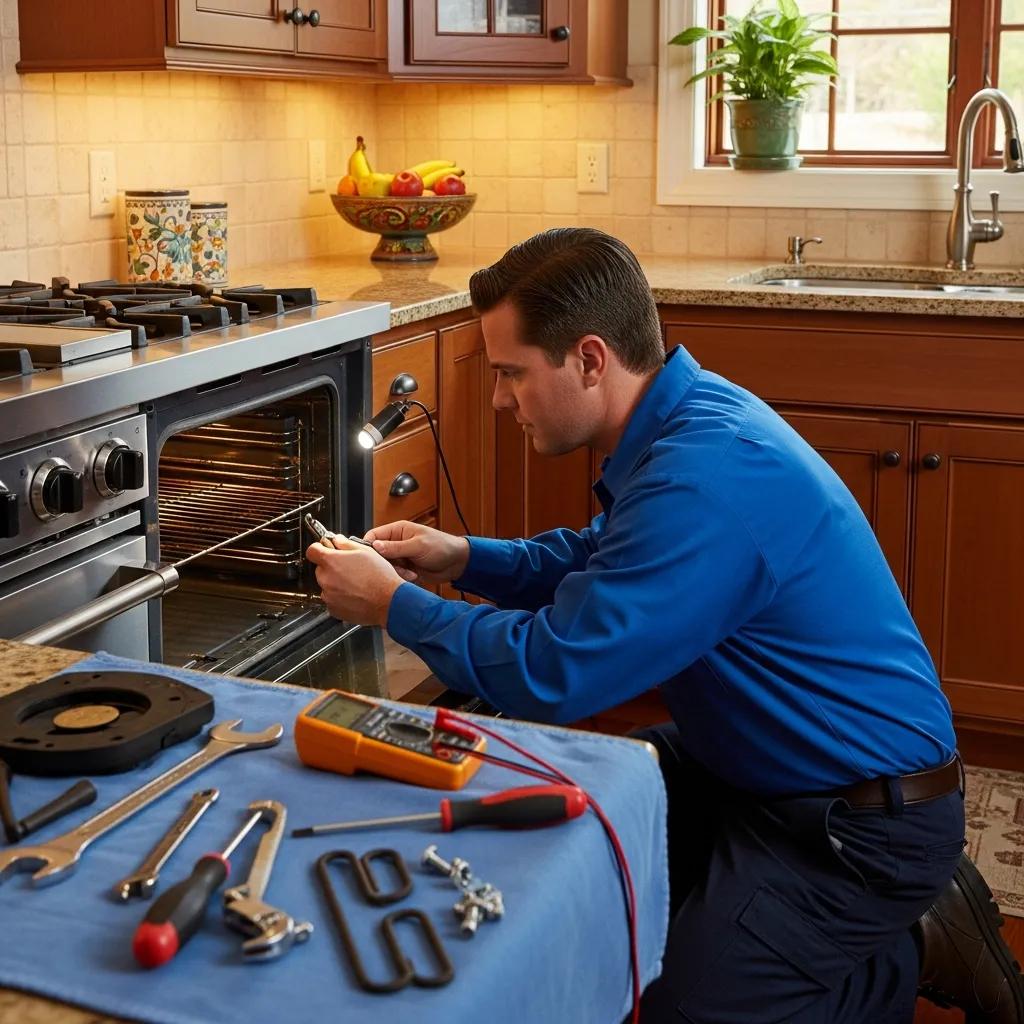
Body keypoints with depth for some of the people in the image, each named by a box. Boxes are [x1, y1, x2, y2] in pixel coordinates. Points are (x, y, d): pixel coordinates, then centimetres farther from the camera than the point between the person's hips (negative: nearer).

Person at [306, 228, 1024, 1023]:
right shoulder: (689, 418, -1)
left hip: (863, 818, -10)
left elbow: (551, 674, -28)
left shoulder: (705, 479, -32)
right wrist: (465, 558, 5)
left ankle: (916, 952, 8)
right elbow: (601, 560, 18)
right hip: (756, 763, 10)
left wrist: (395, 606, -15)